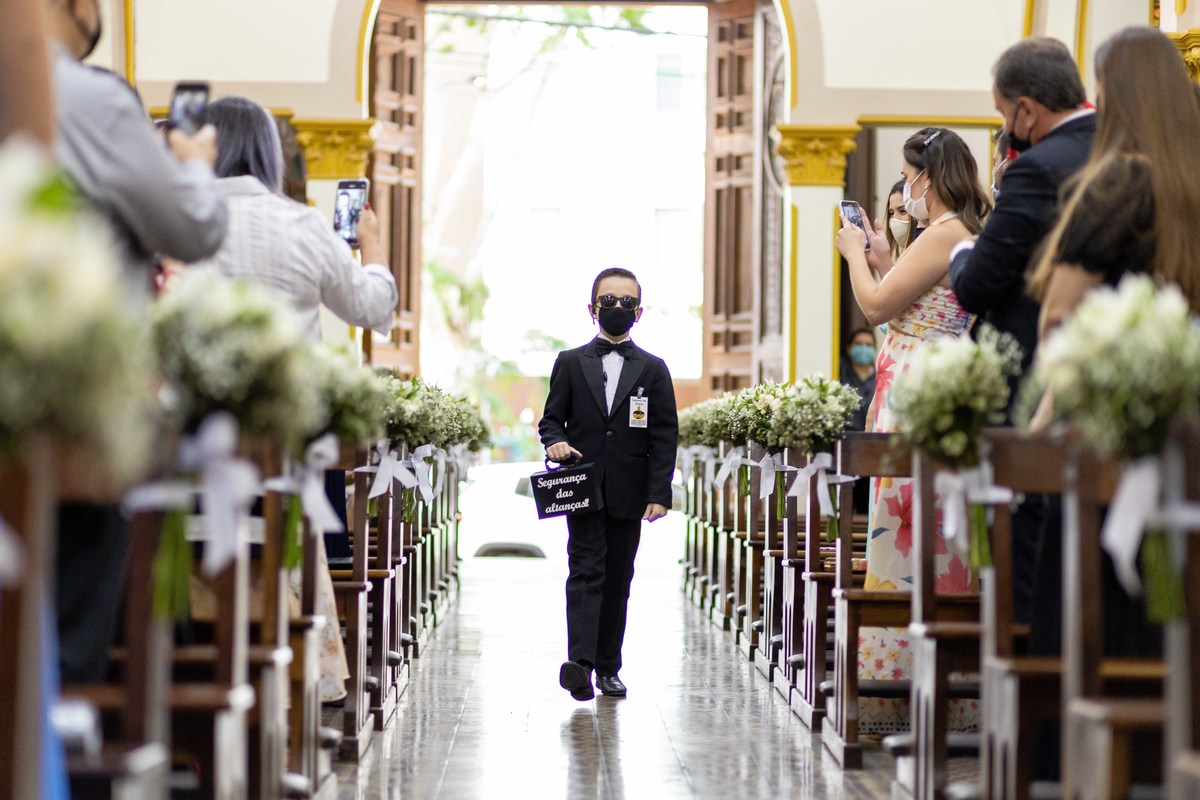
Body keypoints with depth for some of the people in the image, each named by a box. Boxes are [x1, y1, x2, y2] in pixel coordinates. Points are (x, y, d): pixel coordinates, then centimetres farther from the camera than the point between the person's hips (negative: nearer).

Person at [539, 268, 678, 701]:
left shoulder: (653, 369, 8)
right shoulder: (570, 364, 9)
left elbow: (664, 436, 5)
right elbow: (551, 418, 11)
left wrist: (659, 494, -4)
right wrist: (555, 442, -13)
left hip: (628, 495, 1)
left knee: (617, 581, 5)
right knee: (586, 571, -13)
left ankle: (608, 668, 12)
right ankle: (579, 663, -25)